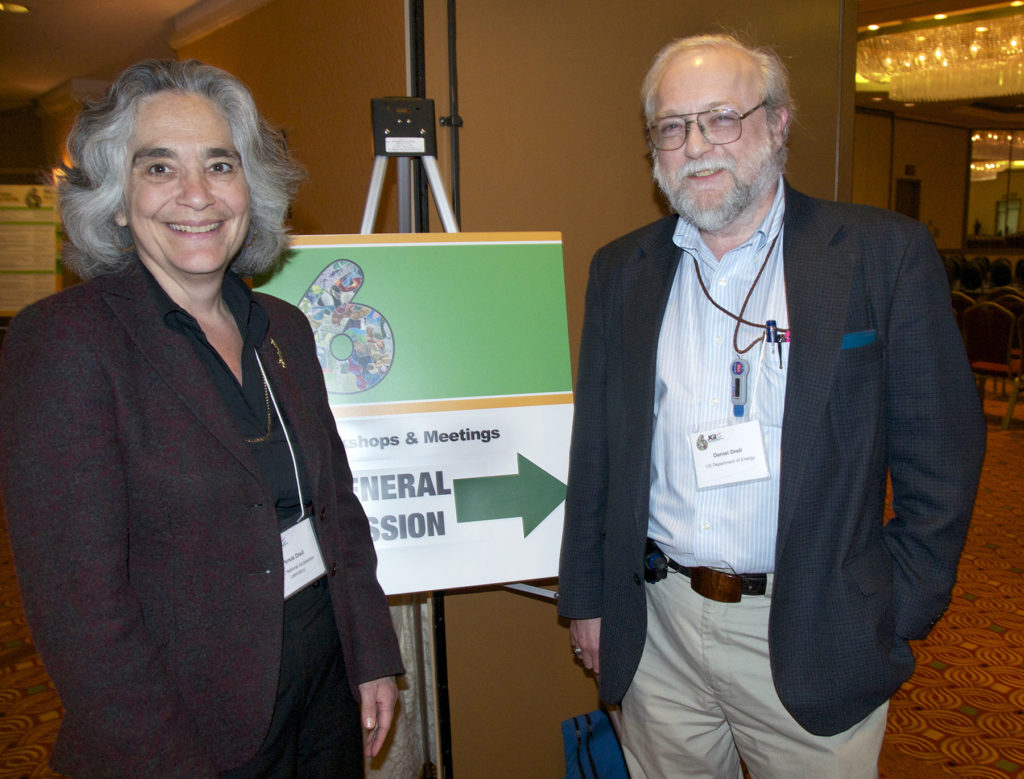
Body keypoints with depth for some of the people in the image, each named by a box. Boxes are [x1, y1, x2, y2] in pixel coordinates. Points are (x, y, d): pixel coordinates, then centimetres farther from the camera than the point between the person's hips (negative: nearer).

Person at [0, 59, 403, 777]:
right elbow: (76, 597, -18)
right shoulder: (63, 341, -16)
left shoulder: (284, 328, 3)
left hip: (327, 678, 6)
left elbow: (338, 504, 8)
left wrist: (374, 656, 7)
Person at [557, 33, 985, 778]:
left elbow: (940, 452, -3)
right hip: (656, 630, 3)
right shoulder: (622, 269, 5)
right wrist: (587, 597, 8)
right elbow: (595, 449, 8)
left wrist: (897, 616, -4)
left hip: (813, 641, -2)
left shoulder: (886, 254, -5)